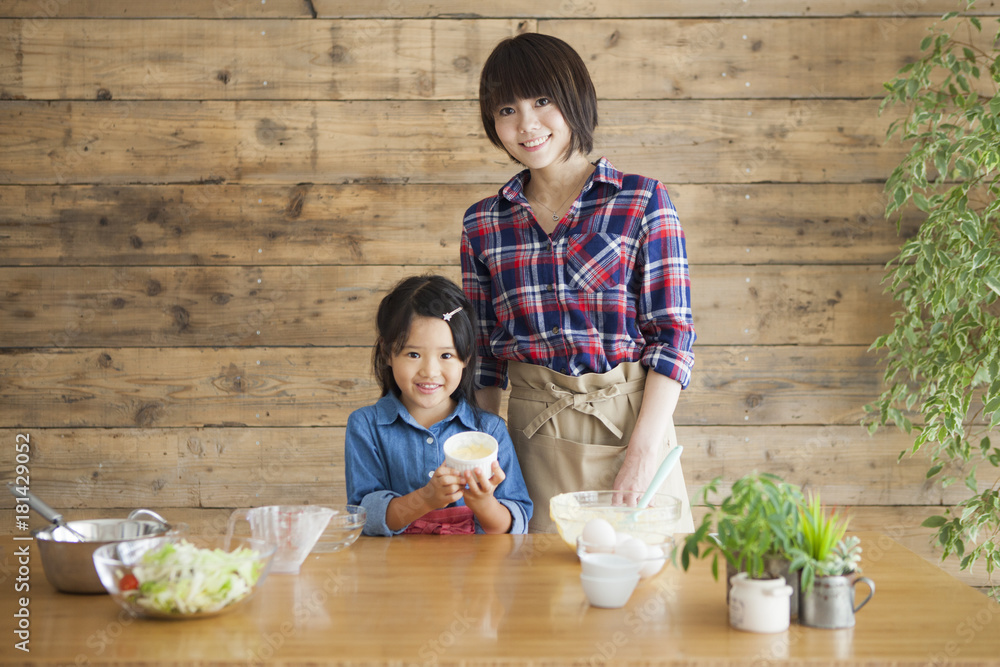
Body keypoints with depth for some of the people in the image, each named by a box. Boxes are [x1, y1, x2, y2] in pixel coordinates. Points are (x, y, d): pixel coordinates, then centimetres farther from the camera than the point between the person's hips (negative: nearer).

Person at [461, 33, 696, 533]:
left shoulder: (642, 201, -2)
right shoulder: (482, 224, 7)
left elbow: (673, 335, -5)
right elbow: (484, 355, 12)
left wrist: (642, 452, -14)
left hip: (631, 420, -2)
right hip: (534, 431, 2)